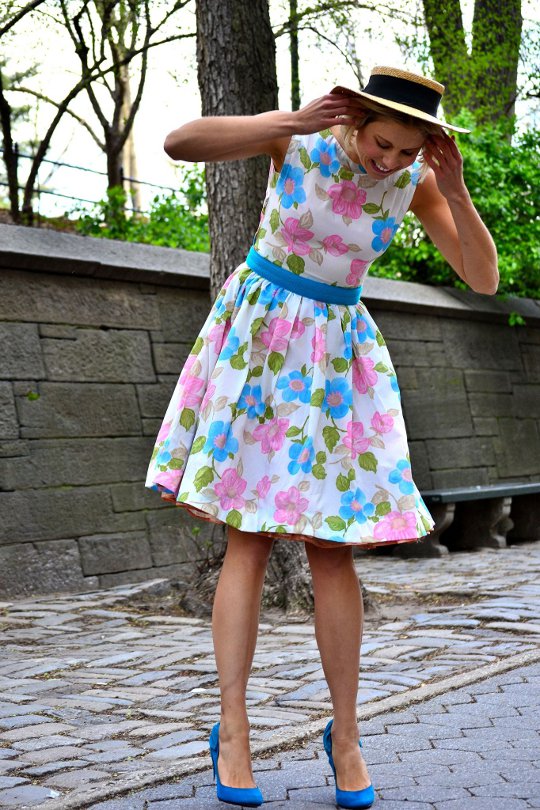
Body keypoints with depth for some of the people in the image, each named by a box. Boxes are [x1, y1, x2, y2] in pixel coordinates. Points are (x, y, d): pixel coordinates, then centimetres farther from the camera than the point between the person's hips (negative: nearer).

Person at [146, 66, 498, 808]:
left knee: (332, 546, -3)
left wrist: (457, 192, -25)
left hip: (336, 352, 2)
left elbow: (484, 281, -11)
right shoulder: (299, 136, -14)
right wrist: (291, 123, -35)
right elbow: (177, 143, -26)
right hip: (255, 333, -2)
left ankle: (345, 733, 9)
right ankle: (232, 731, -1)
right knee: (249, 540, -7)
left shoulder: (418, 179, -8)